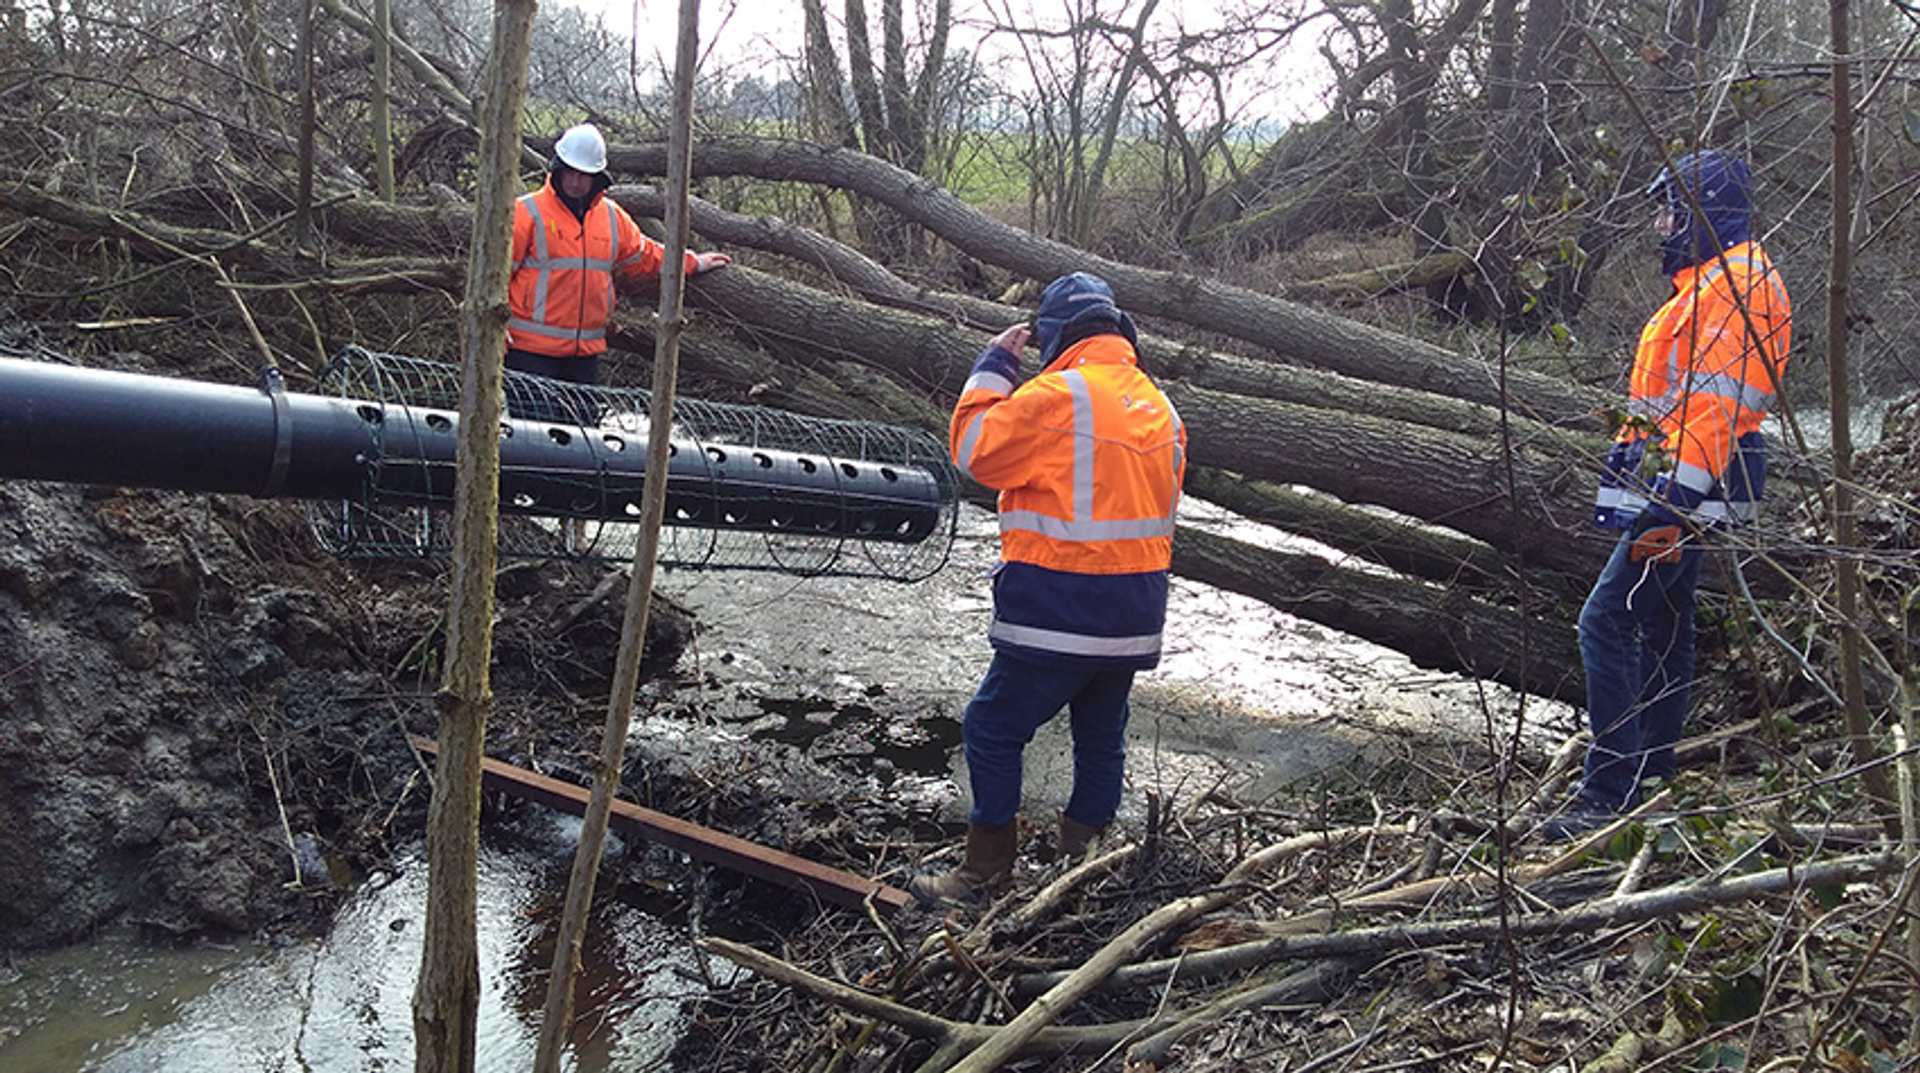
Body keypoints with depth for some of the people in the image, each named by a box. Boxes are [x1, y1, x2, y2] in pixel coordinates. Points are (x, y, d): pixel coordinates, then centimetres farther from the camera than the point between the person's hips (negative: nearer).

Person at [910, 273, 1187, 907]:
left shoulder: (1058, 396, -15)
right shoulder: (1158, 404, 11)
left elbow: (976, 450, -8)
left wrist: (993, 366, 0)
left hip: (1062, 612, -8)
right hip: (1135, 617, 8)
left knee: (993, 730, 3)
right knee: (1101, 740, 17)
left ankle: (986, 872, 7)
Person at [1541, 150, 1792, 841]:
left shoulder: (1734, 284, -14)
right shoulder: (1710, 285, 21)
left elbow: (1716, 404, -24)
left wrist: (1671, 499, -30)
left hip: (1687, 493, -11)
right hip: (1685, 491, 12)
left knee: (1608, 623, -15)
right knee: (1663, 628, 16)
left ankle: (1609, 795, -16)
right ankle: (1652, 778, 25)